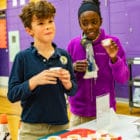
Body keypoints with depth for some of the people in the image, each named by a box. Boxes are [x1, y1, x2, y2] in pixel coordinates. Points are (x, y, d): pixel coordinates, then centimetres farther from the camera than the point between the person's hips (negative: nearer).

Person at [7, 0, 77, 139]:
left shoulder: (64, 55, 0)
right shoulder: (22, 57, -8)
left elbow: (73, 91, 6)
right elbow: (12, 94, -9)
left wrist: (67, 83, -14)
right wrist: (35, 81, -23)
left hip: (61, 124, 3)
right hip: (32, 128, -2)